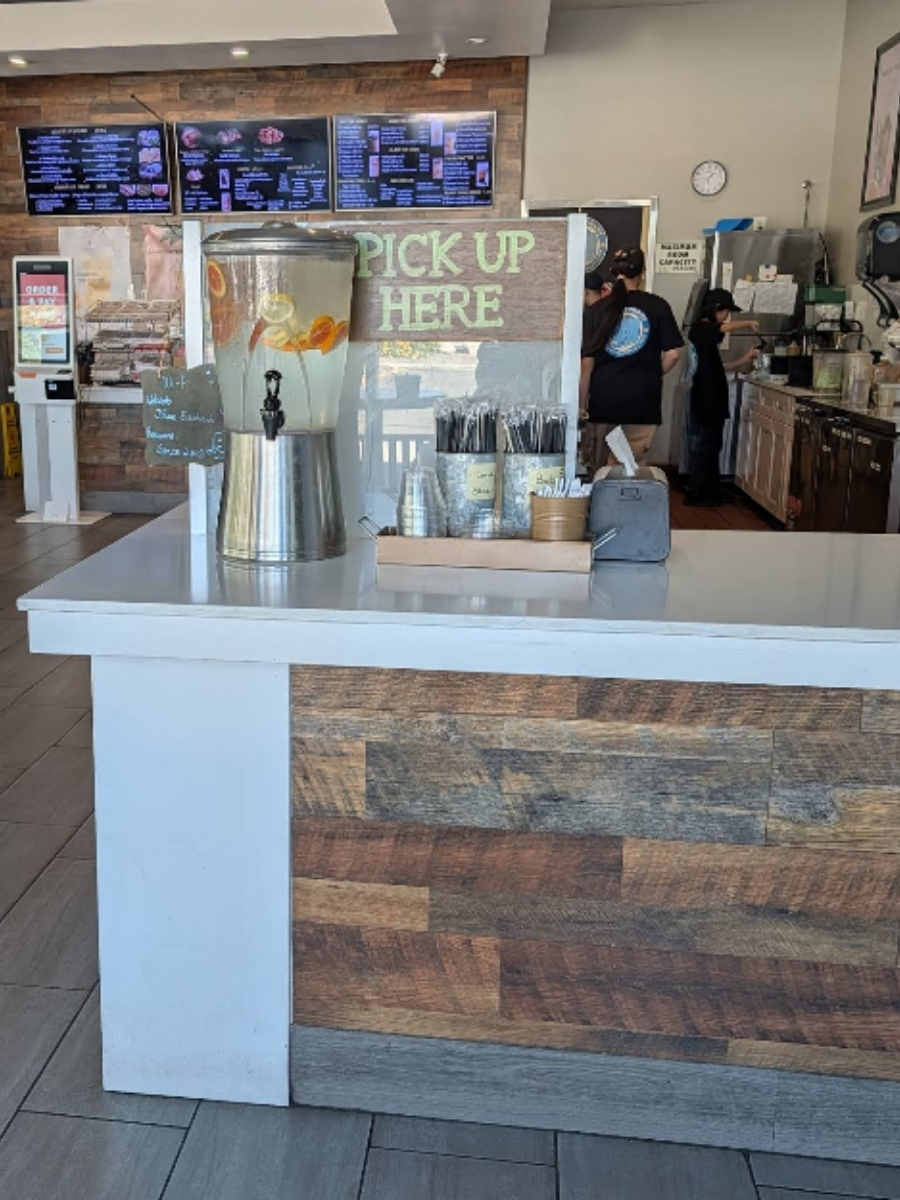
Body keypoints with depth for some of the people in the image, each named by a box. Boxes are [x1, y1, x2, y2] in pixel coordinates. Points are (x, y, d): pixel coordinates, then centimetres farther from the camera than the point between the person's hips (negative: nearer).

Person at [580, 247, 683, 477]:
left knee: (597, 467, 15)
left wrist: (582, 404, 5)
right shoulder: (657, 306, -3)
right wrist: (653, 376, 13)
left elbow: (586, 362, -2)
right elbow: (673, 353, -4)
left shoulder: (596, 310, -1)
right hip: (642, 399, -1)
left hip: (603, 398, 1)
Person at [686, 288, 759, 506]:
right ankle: (695, 493, 0)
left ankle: (711, 491, 19)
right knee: (702, 446, -5)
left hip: (713, 398, 10)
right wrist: (748, 324, -12)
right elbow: (727, 327, -29)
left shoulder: (706, 331, 18)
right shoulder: (701, 328, -10)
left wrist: (743, 361, 16)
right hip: (705, 399, -10)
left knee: (711, 446, 13)